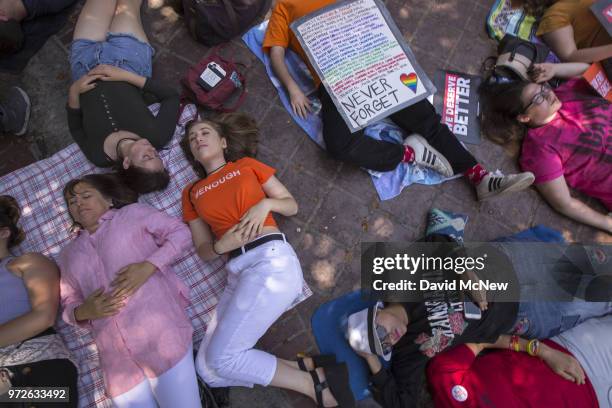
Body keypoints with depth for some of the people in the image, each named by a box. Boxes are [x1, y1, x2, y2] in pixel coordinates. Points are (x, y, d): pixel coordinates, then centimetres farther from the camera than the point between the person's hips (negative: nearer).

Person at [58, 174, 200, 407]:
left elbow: (180, 233, 3)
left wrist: (148, 265, -11)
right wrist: (83, 312, -3)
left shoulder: (132, 213, 12)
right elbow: (69, 305, 21)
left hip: (160, 332, -4)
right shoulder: (68, 253, 24)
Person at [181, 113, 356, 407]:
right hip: (236, 273, 6)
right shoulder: (191, 193, 22)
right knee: (206, 367, -7)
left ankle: (318, 383, 0)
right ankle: (311, 369, -3)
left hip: (272, 259, -5)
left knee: (221, 358, -14)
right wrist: (221, 245, -6)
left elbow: (292, 206, 14)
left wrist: (266, 204, -7)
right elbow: (203, 250, 17)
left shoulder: (247, 165, 15)